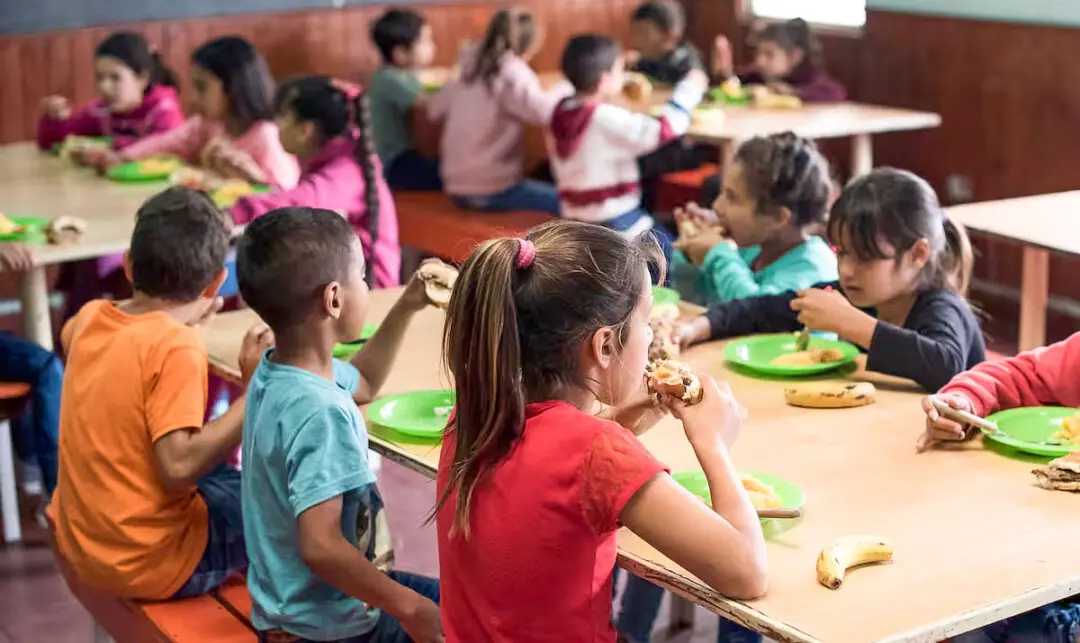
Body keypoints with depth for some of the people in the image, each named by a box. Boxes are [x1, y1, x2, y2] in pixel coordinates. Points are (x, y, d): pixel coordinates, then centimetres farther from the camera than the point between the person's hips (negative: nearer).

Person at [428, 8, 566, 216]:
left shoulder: (469, 72, 12)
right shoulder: (511, 73, -11)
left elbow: (435, 109, 21)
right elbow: (543, 111, -25)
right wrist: (565, 89, -5)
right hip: (491, 190, -8)